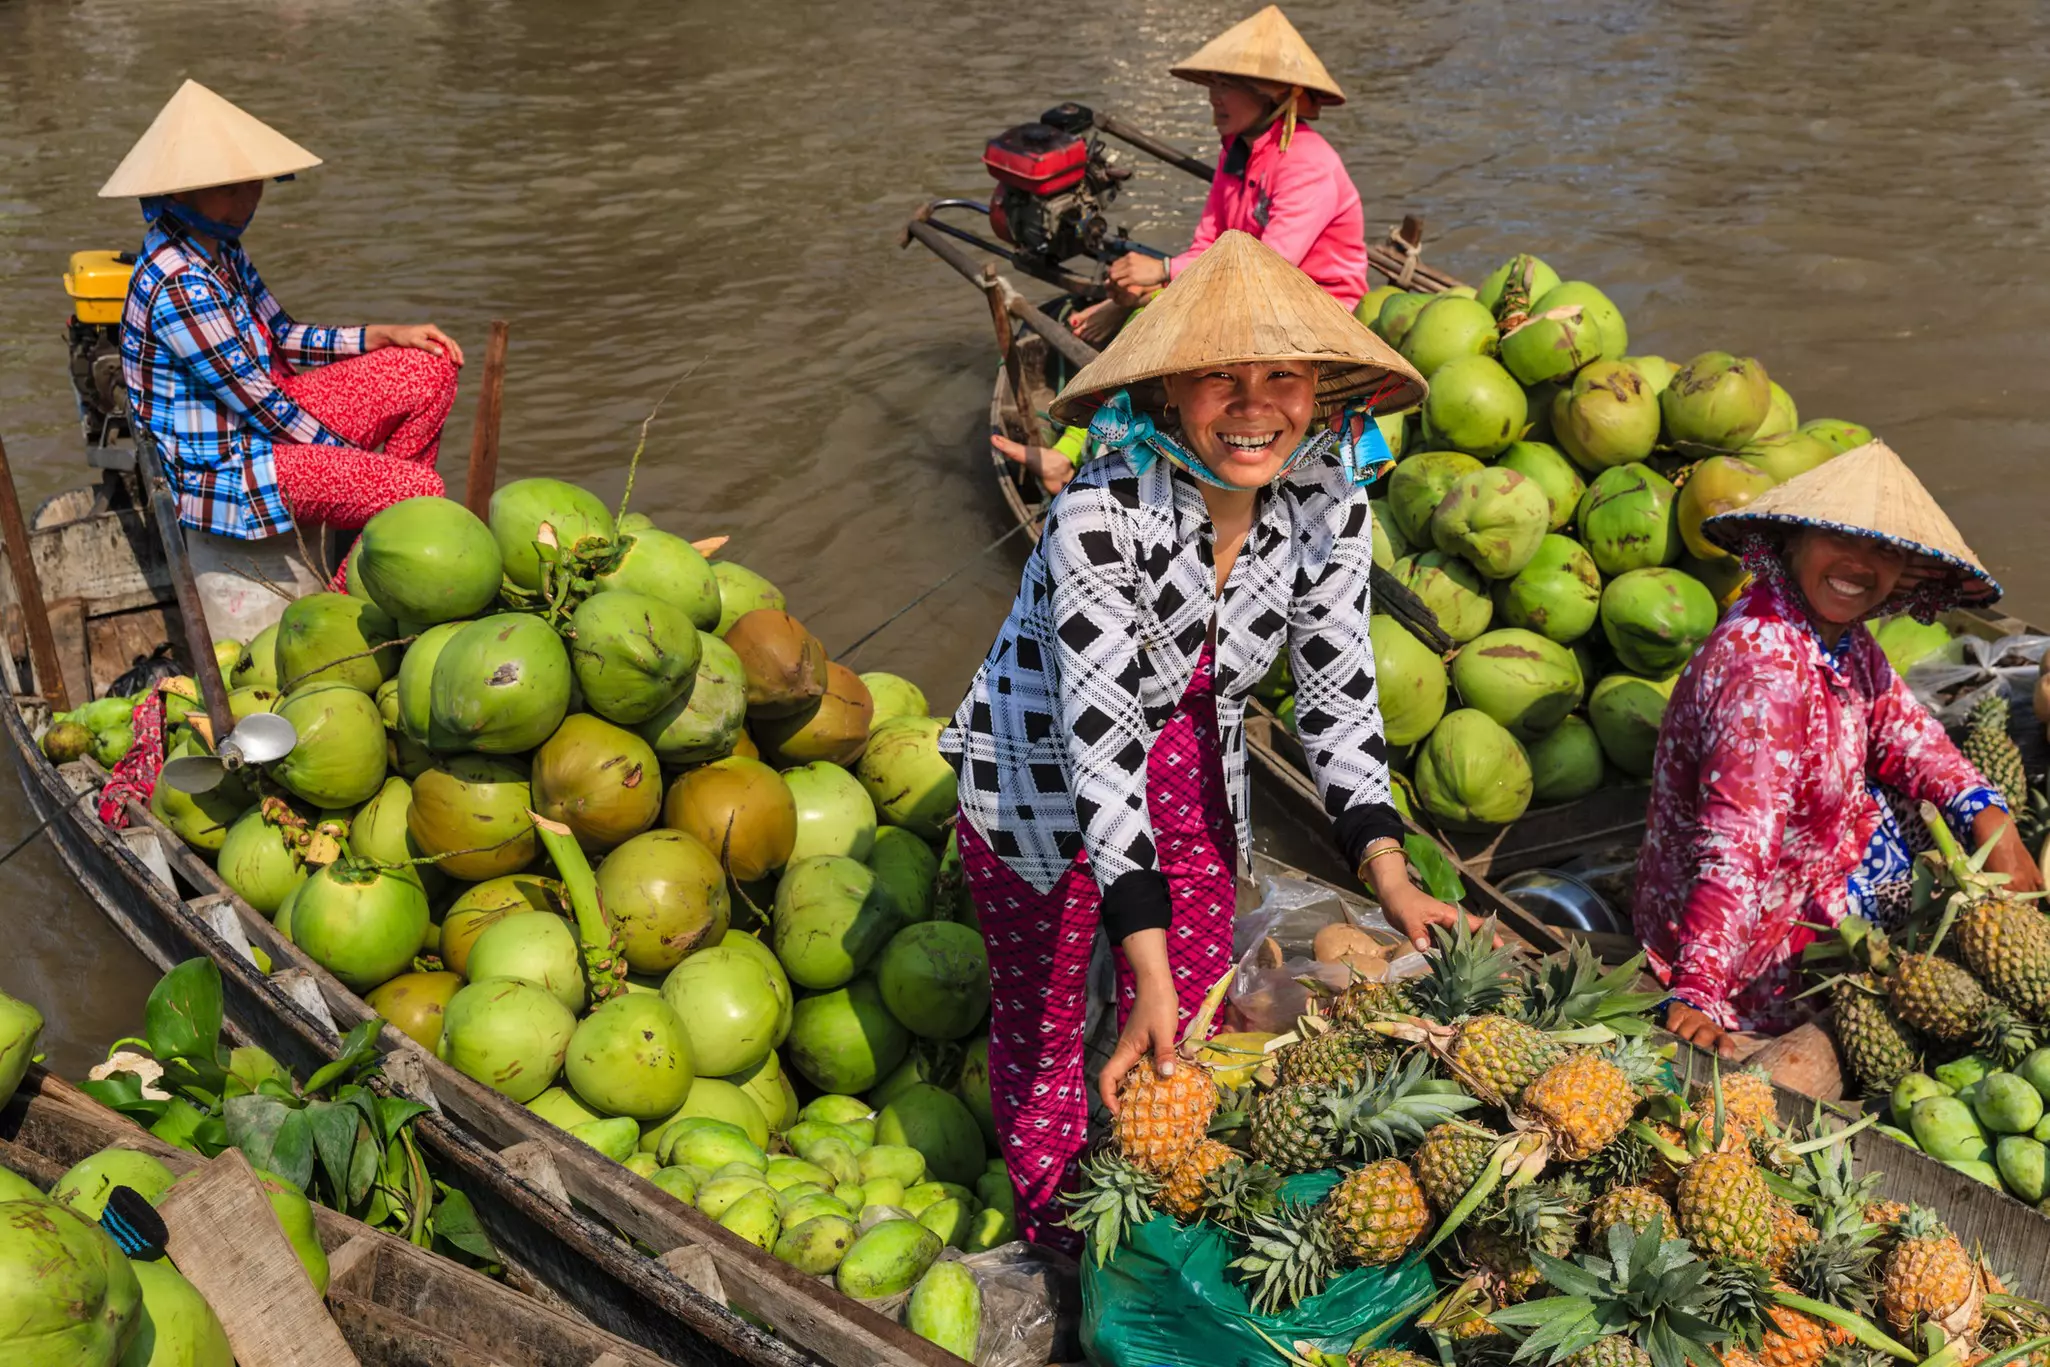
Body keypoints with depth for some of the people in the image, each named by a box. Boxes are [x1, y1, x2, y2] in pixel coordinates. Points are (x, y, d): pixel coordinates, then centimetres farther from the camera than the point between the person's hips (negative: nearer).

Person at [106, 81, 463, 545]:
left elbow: (282, 340, 12)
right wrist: (351, 457, -13)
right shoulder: (179, 285, -27)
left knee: (432, 371, 6)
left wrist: (385, 336, 3)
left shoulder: (220, 248, 4)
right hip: (222, 467, -10)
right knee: (420, 490, -22)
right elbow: (257, 403, -23)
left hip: (266, 416, 10)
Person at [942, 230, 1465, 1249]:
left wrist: (1388, 873, -24)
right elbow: (1099, 738, -37)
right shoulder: (1103, 510, -34)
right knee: (1043, 1018, 13)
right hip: (1041, 779, -4)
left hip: (1191, 764, 4)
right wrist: (1151, 966, -41)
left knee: (1191, 1028, 12)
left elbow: (1337, 688, -10)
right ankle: (1054, 1237, 37)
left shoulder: (1329, 502, -17)